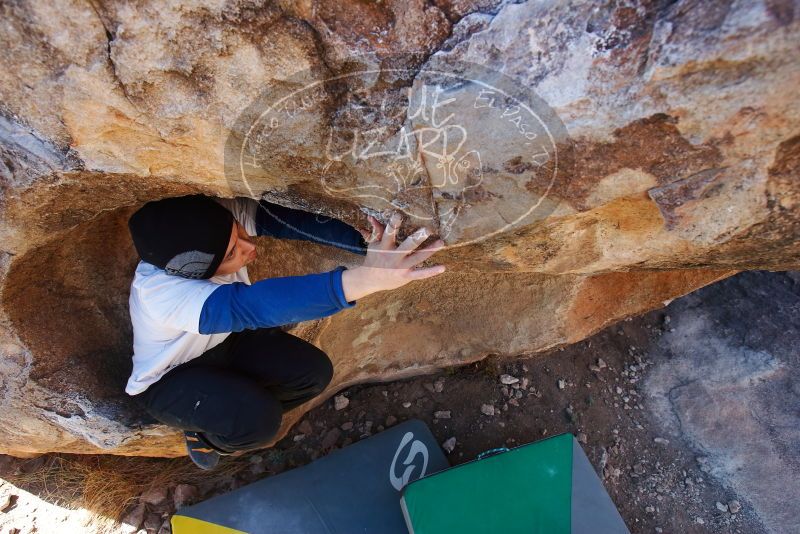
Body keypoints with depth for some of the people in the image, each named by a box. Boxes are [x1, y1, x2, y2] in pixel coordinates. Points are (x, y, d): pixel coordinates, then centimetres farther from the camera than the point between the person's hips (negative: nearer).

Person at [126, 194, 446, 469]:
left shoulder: (226, 215, -28)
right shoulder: (158, 292, -42)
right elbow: (250, 305, -56)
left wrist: (368, 243, -48)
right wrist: (364, 278, -70)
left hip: (224, 340, 6)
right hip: (168, 379, -5)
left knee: (315, 373, -12)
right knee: (258, 421, -30)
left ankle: (233, 417, 14)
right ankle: (203, 434, 6)